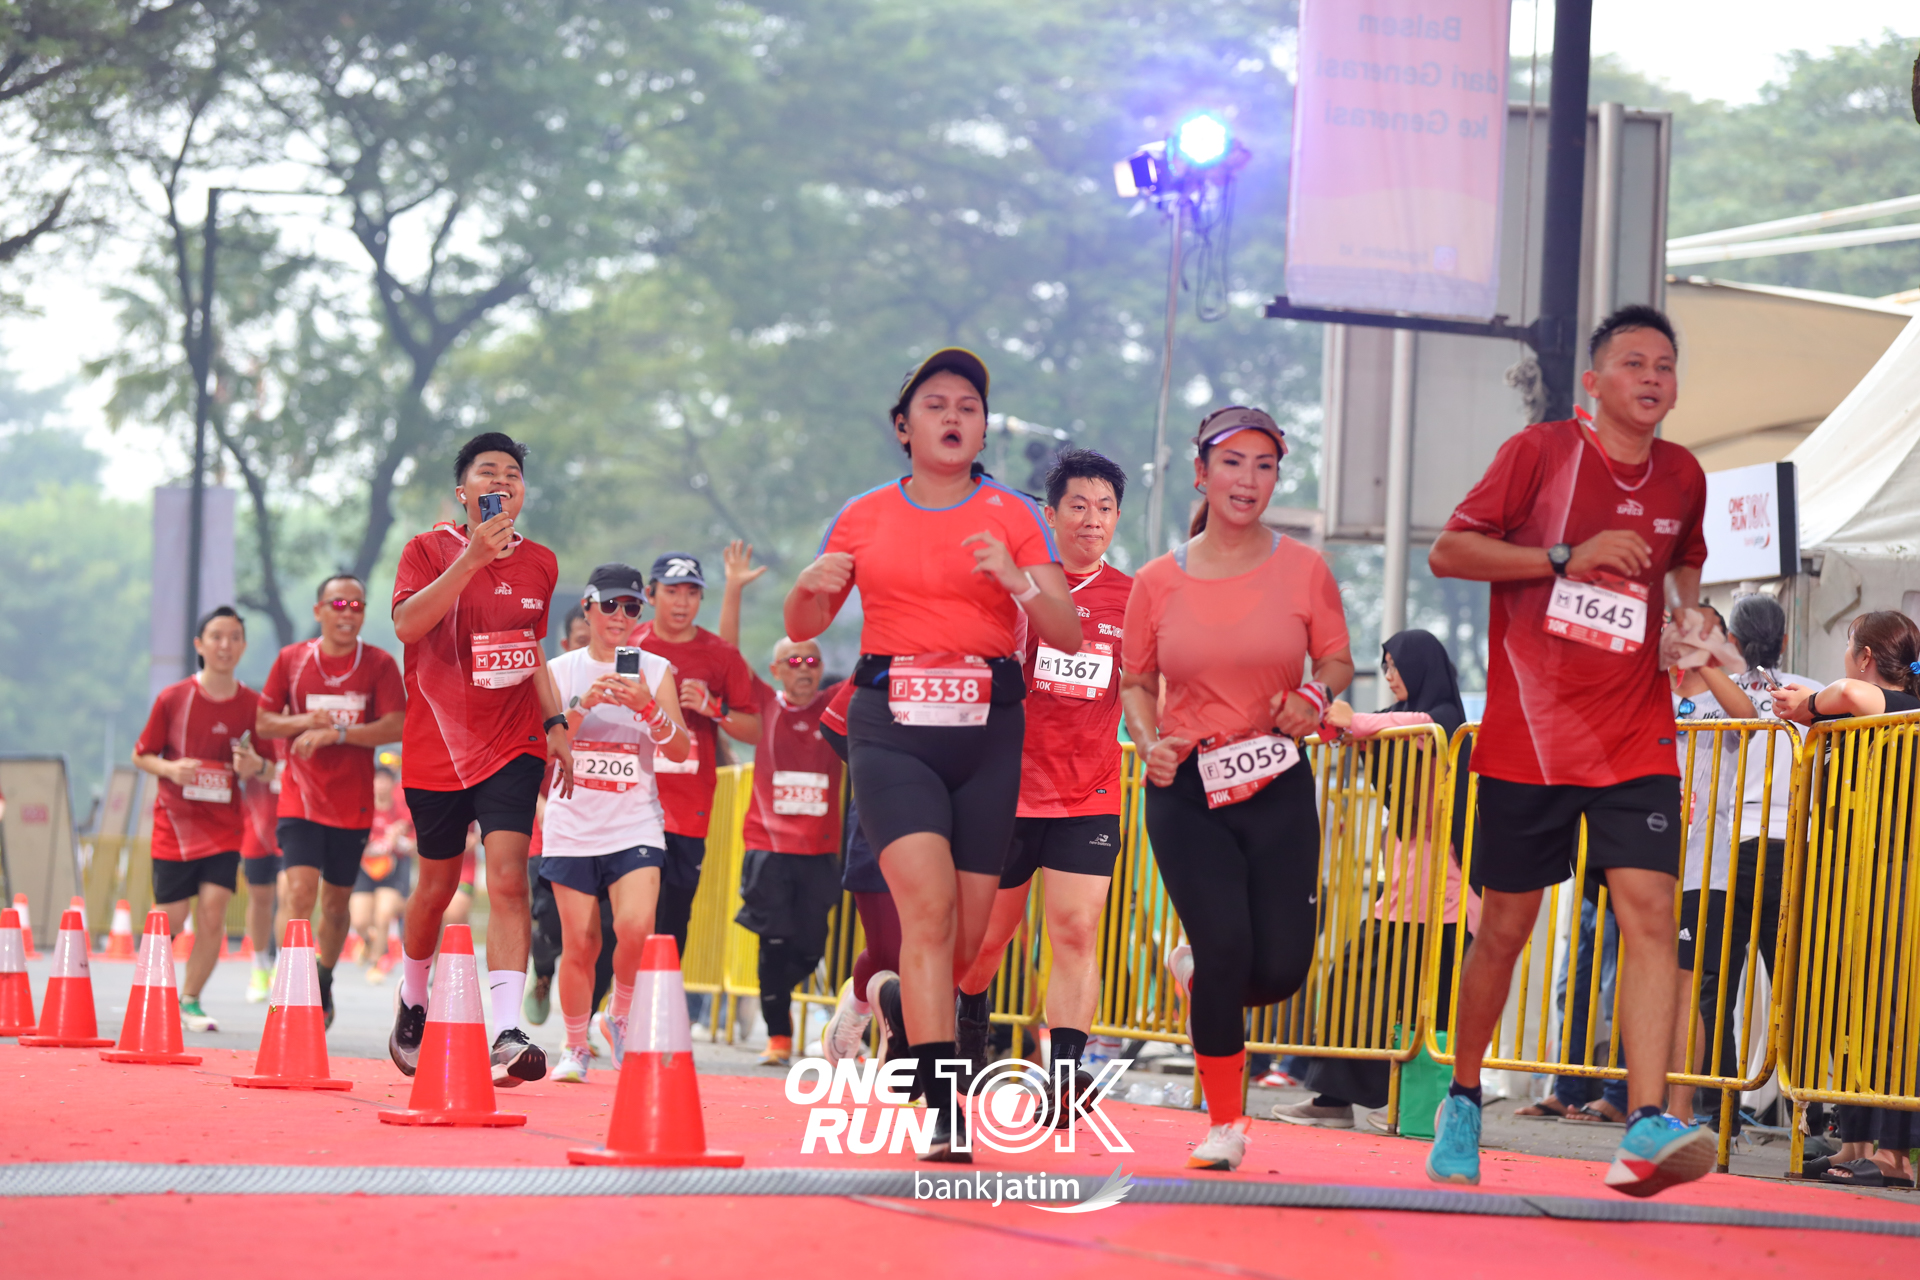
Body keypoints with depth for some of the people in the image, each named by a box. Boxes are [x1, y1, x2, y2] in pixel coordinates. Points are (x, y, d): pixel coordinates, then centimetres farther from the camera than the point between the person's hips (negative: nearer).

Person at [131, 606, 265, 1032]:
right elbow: (140, 755, 4)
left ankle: (190, 1001, 2)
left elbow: (267, 768, 9)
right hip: (175, 823, -1)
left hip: (224, 825, 1)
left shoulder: (252, 705, -1)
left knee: (213, 912, -14)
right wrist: (169, 768, -16)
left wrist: (255, 767, -14)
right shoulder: (172, 698, -5)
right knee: (170, 920, -1)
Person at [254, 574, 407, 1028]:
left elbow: (396, 727, -11)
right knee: (300, 890, -18)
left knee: (337, 901, 11)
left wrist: (334, 733, -20)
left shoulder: (379, 664, -2)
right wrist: (307, 722, -14)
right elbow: (262, 723, 5)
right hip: (301, 799, -1)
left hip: (353, 806, 1)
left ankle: (325, 979, 34)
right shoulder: (291, 660, 2)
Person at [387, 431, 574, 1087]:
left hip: (512, 746, 1)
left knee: (508, 877, -16)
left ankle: (507, 1033, -26)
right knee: (437, 884, 11)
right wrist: (473, 559, -27)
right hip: (436, 749, -1)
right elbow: (407, 624, -21)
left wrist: (554, 723, 15)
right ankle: (412, 1006, 38)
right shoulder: (430, 550, -2)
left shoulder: (539, 564, 10)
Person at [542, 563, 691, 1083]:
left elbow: (680, 751, -1)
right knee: (580, 943, -1)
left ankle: (621, 1017, 4)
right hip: (572, 826, 0)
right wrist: (583, 704, -18)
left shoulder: (655, 670, 5)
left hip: (635, 825, 0)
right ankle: (576, 1045, 18)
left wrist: (647, 706, -17)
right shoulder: (561, 670, 5)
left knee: (636, 927, -21)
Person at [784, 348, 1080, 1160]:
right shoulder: (865, 517, 9)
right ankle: (943, 1111, -21)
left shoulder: (1014, 516, 7)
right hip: (891, 727, -1)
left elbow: (1068, 636, -1)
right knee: (927, 902, -20)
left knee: (964, 940, 3)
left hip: (987, 730, 2)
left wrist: (1016, 579, -19)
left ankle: (892, 996, 39)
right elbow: (802, 629, 14)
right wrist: (813, 586, -8)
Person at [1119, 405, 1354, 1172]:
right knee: (1226, 945, -15)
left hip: (1277, 790, 1)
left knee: (1280, 968, -7)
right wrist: (1148, 741, -6)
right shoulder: (1158, 582, 2)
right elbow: (1136, 681, 13)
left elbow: (1337, 660, 11)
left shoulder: (1303, 570, 1)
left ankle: (1197, 971, 32)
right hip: (1186, 791, -1)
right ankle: (1223, 1123, 4)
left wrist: (1317, 695, -11)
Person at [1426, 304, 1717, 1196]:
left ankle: (1646, 1130, -24)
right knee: (1504, 925, 7)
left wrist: (1687, 616, 7)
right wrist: (1566, 558, -17)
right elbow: (1446, 552, -7)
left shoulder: (1682, 477, 9)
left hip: (1636, 740, 3)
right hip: (1529, 737, -3)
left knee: (1649, 911, -15)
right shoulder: (1541, 451, -4)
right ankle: (1461, 1105, 29)